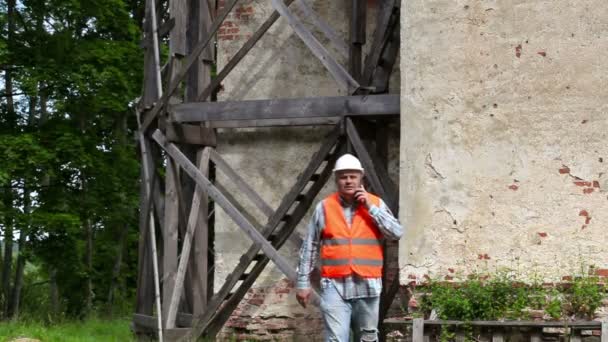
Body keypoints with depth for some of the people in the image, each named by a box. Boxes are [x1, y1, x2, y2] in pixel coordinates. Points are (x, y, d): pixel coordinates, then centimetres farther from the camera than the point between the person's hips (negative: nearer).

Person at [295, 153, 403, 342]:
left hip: (367, 286, 2)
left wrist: (371, 208, -11)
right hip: (335, 286, -2)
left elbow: (397, 232, -6)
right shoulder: (324, 207, 2)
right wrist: (303, 282, 4)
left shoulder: (376, 203, 5)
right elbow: (309, 248, 6)